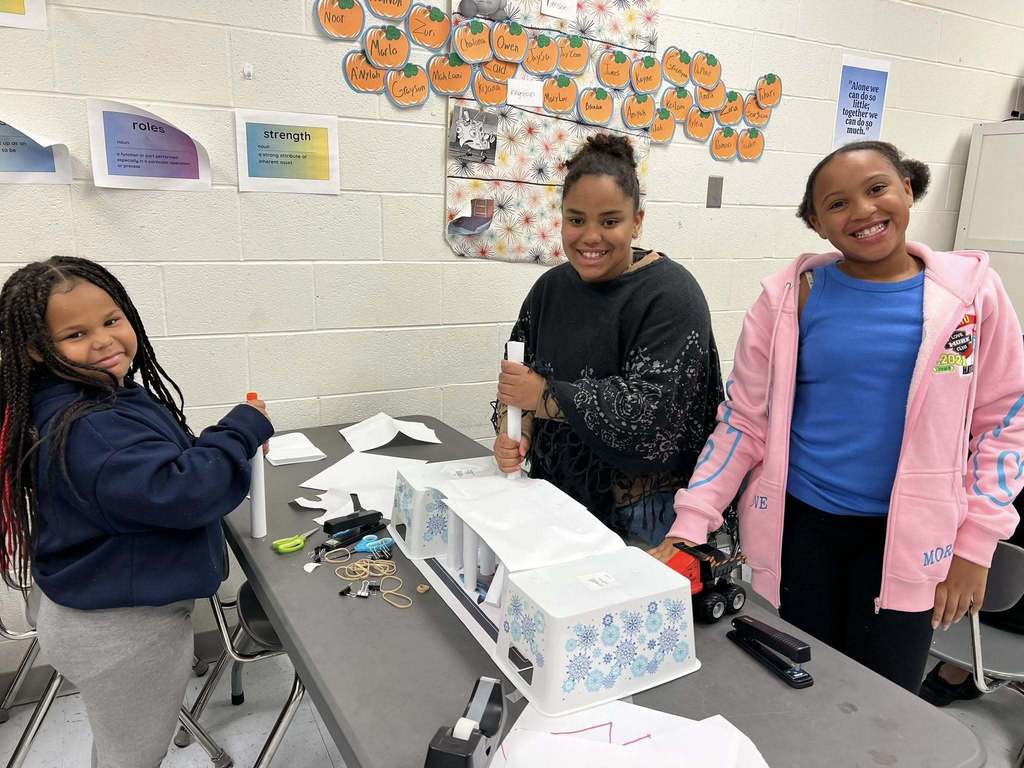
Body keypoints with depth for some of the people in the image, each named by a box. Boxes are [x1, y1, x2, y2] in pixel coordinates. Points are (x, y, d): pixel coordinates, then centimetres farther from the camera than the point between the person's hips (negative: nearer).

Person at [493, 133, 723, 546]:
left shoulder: (670, 295, -16)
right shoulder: (551, 287, 2)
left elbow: (651, 410, -25)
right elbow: (518, 378, 3)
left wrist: (545, 395, -23)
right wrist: (513, 430, -17)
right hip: (558, 493, 6)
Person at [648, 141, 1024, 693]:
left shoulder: (971, 290, -4)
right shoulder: (790, 296, -6)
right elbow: (743, 420, -3)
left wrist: (974, 545, -1)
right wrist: (689, 526, -10)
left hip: (907, 538, 0)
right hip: (797, 527, 0)